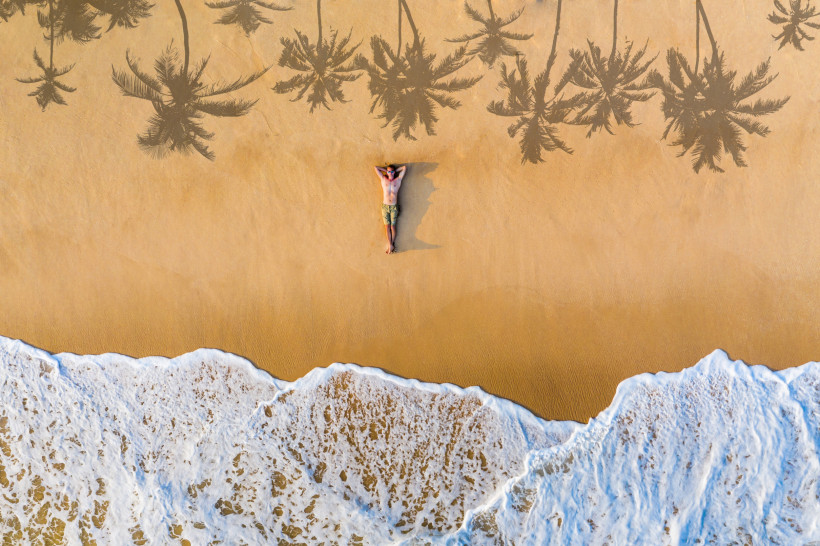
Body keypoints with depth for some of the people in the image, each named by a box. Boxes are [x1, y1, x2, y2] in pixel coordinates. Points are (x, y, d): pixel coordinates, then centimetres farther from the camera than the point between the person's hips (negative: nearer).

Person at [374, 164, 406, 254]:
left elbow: (404, 167, 4)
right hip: (385, 206, 1)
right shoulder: (383, 179, 6)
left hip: (394, 207, -1)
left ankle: (392, 244, 7)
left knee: (392, 226, 1)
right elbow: (376, 168, 9)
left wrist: (395, 171, 12)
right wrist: (386, 170, 15)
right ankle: (390, 245, 1)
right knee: (387, 226, 0)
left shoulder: (398, 180, 4)